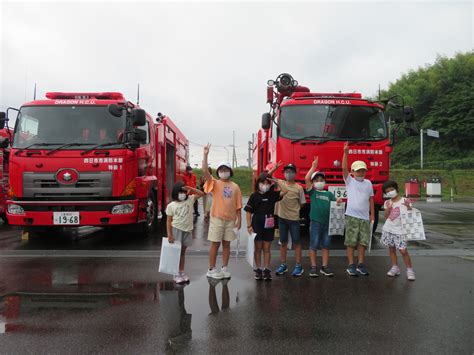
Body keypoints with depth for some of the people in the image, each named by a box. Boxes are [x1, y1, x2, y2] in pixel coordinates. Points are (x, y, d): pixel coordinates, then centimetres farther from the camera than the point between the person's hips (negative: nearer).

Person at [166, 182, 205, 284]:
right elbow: (169, 221, -5)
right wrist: (169, 234, -13)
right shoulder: (171, 205, -5)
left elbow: (201, 194, 1)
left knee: (183, 252, 11)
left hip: (187, 230, 3)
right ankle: (176, 274, 7)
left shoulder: (190, 200, 4)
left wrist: (190, 188, -9)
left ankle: (182, 272, 18)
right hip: (176, 230, -3)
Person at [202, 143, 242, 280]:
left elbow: (238, 205, 8)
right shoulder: (215, 183, -1)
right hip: (217, 218, -3)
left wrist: (239, 219, 3)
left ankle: (225, 268, 21)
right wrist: (205, 155, -25)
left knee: (226, 244, 10)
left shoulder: (235, 187, 7)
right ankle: (212, 269, 12)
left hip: (230, 219, 3)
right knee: (215, 244, 3)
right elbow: (205, 171, -17)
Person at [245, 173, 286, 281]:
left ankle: (266, 269, 14)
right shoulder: (254, 196, -2)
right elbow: (248, 211, -3)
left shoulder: (272, 195, 4)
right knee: (258, 248, 7)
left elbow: (285, 191, -8)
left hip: (269, 225, 2)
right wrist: (249, 225, -9)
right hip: (257, 225, -2)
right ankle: (258, 270, 15)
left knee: (267, 249, 8)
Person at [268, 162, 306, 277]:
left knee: (296, 242, 3)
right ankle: (283, 265, 20)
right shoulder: (279, 183, 3)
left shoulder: (299, 188, -4)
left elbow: (302, 203, 2)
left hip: (294, 219, -3)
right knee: (283, 242, 11)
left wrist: (293, 210, -1)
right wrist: (274, 168, -8)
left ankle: (298, 266, 11)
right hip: (282, 218, 3)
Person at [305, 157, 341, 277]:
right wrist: (313, 166, -7)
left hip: (327, 222, 4)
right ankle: (313, 267, 9)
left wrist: (338, 201, -16)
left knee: (326, 245, 9)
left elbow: (335, 202, 6)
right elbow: (306, 179, -9)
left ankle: (325, 267, 18)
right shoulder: (312, 192, 4)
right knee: (314, 245, 0)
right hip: (315, 222, -4)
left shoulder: (329, 193, 16)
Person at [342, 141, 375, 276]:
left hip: (365, 217, 4)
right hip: (352, 216, -4)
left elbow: (371, 199, 17)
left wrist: (372, 214, 13)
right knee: (351, 242, -1)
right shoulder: (349, 181, 3)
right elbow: (344, 168, -12)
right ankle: (351, 265, 6)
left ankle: (361, 265, 17)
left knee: (362, 242, 7)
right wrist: (345, 153, -22)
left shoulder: (368, 183, 14)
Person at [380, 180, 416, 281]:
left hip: (399, 230, -4)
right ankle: (395, 267, 21)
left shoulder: (404, 201, -5)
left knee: (403, 250, -8)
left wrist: (408, 206, -24)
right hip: (388, 229, 4)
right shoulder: (387, 203, 6)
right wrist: (388, 208, -11)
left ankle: (409, 270, 4)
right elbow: (386, 217, 4)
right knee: (391, 249, 10)